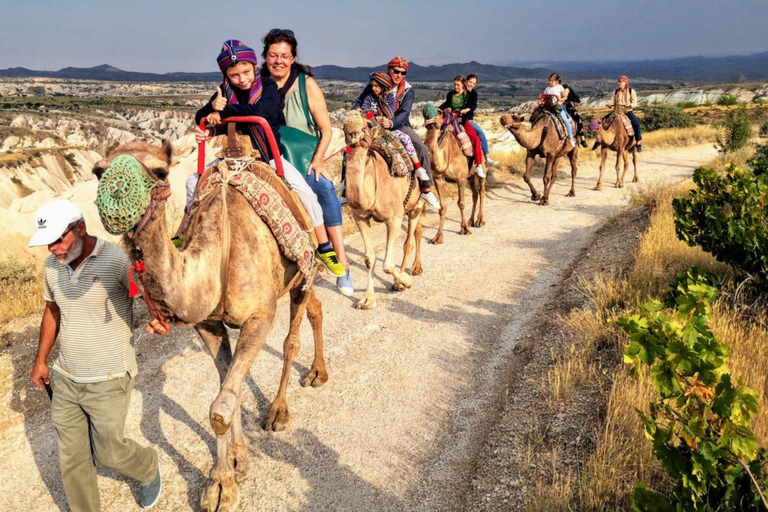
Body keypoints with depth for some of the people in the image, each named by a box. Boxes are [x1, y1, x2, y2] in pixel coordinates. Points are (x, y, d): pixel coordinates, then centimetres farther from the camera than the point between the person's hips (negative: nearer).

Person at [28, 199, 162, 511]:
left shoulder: (117, 261, -22)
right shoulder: (52, 267, 0)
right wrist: (41, 360, 21)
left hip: (108, 381, -5)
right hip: (65, 379, 6)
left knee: (109, 451, 11)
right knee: (71, 458, 13)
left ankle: (148, 468, 42)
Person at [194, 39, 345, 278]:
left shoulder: (268, 86, -11)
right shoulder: (225, 91, 1)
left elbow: (259, 112, -31)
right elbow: (200, 118, -2)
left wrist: (224, 110, -26)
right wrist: (212, 107, -25)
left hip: (267, 155, -4)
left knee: (304, 190, -24)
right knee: (194, 182, -1)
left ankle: (324, 248, -12)